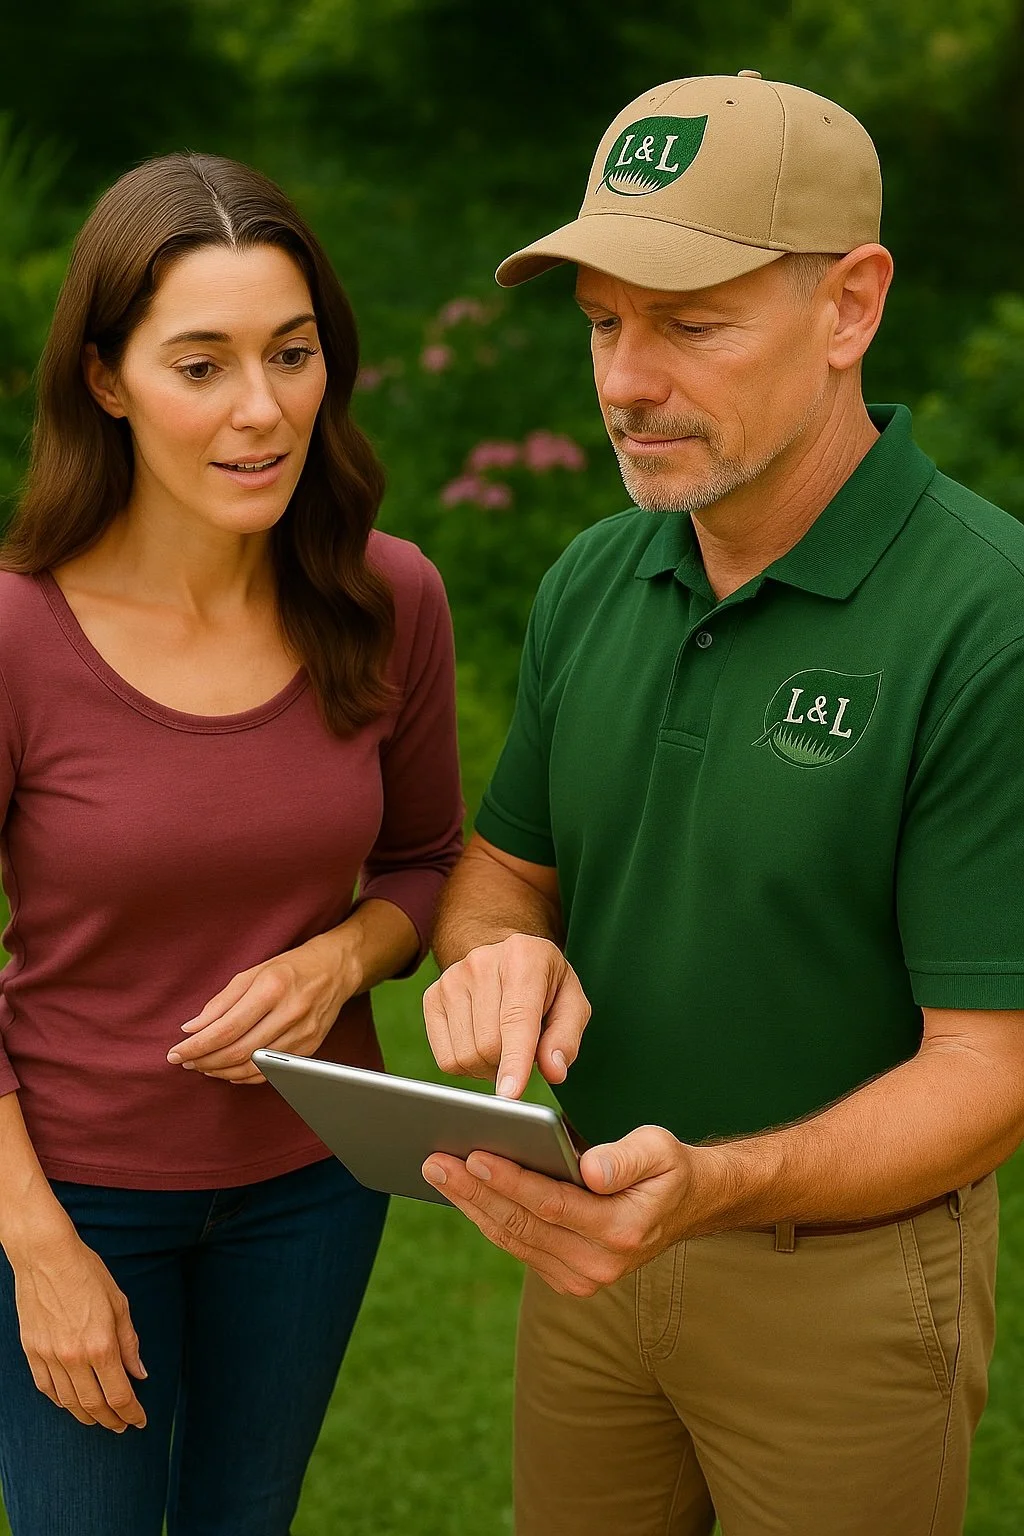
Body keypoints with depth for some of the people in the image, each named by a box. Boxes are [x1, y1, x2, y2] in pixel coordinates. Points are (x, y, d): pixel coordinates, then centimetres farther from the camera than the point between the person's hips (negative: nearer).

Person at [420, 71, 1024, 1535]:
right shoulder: (593, 581, -2)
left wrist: (713, 1185, -38)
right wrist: (498, 951, -16)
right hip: (598, 1229, 6)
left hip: (844, 1279, -5)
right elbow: (505, 863, 9)